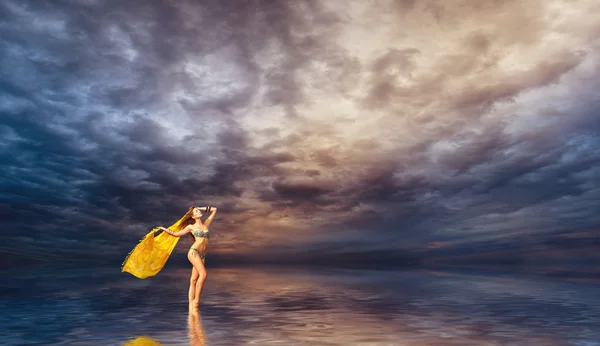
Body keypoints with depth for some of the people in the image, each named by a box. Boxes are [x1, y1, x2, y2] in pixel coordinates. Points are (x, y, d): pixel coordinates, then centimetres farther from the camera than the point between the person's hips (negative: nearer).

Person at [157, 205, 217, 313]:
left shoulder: (206, 223, 17)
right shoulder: (191, 227, 8)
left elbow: (214, 210, 24)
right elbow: (176, 234, 17)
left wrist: (202, 208, 25)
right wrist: (164, 229, 11)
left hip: (202, 255, 4)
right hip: (194, 252, -4)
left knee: (194, 280, 1)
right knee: (203, 274, -20)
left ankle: (191, 305, -1)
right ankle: (196, 300, -13)